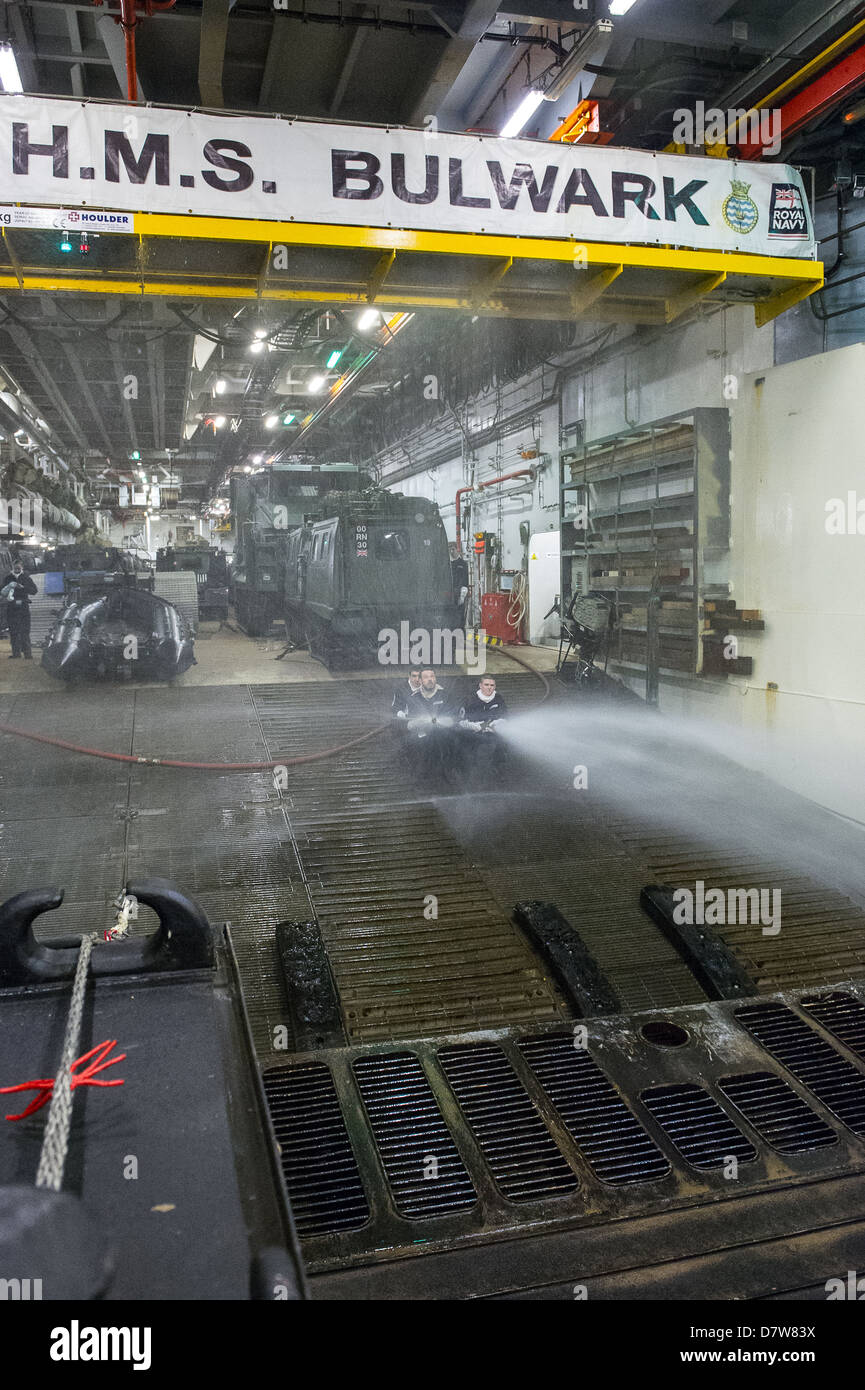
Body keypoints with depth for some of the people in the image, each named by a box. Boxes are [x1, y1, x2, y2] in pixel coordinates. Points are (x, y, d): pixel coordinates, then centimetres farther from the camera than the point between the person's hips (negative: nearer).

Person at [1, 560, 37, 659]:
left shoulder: (26, 578, 5)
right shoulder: (8, 578, 8)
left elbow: (34, 590, -3)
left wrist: (23, 587, -16)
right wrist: (9, 586, -16)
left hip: (23, 607, -2)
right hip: (11, 607, 2)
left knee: (25, 631, -7)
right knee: (13, 631, 3)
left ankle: (27, 652, -7)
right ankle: (16, 652, 10)